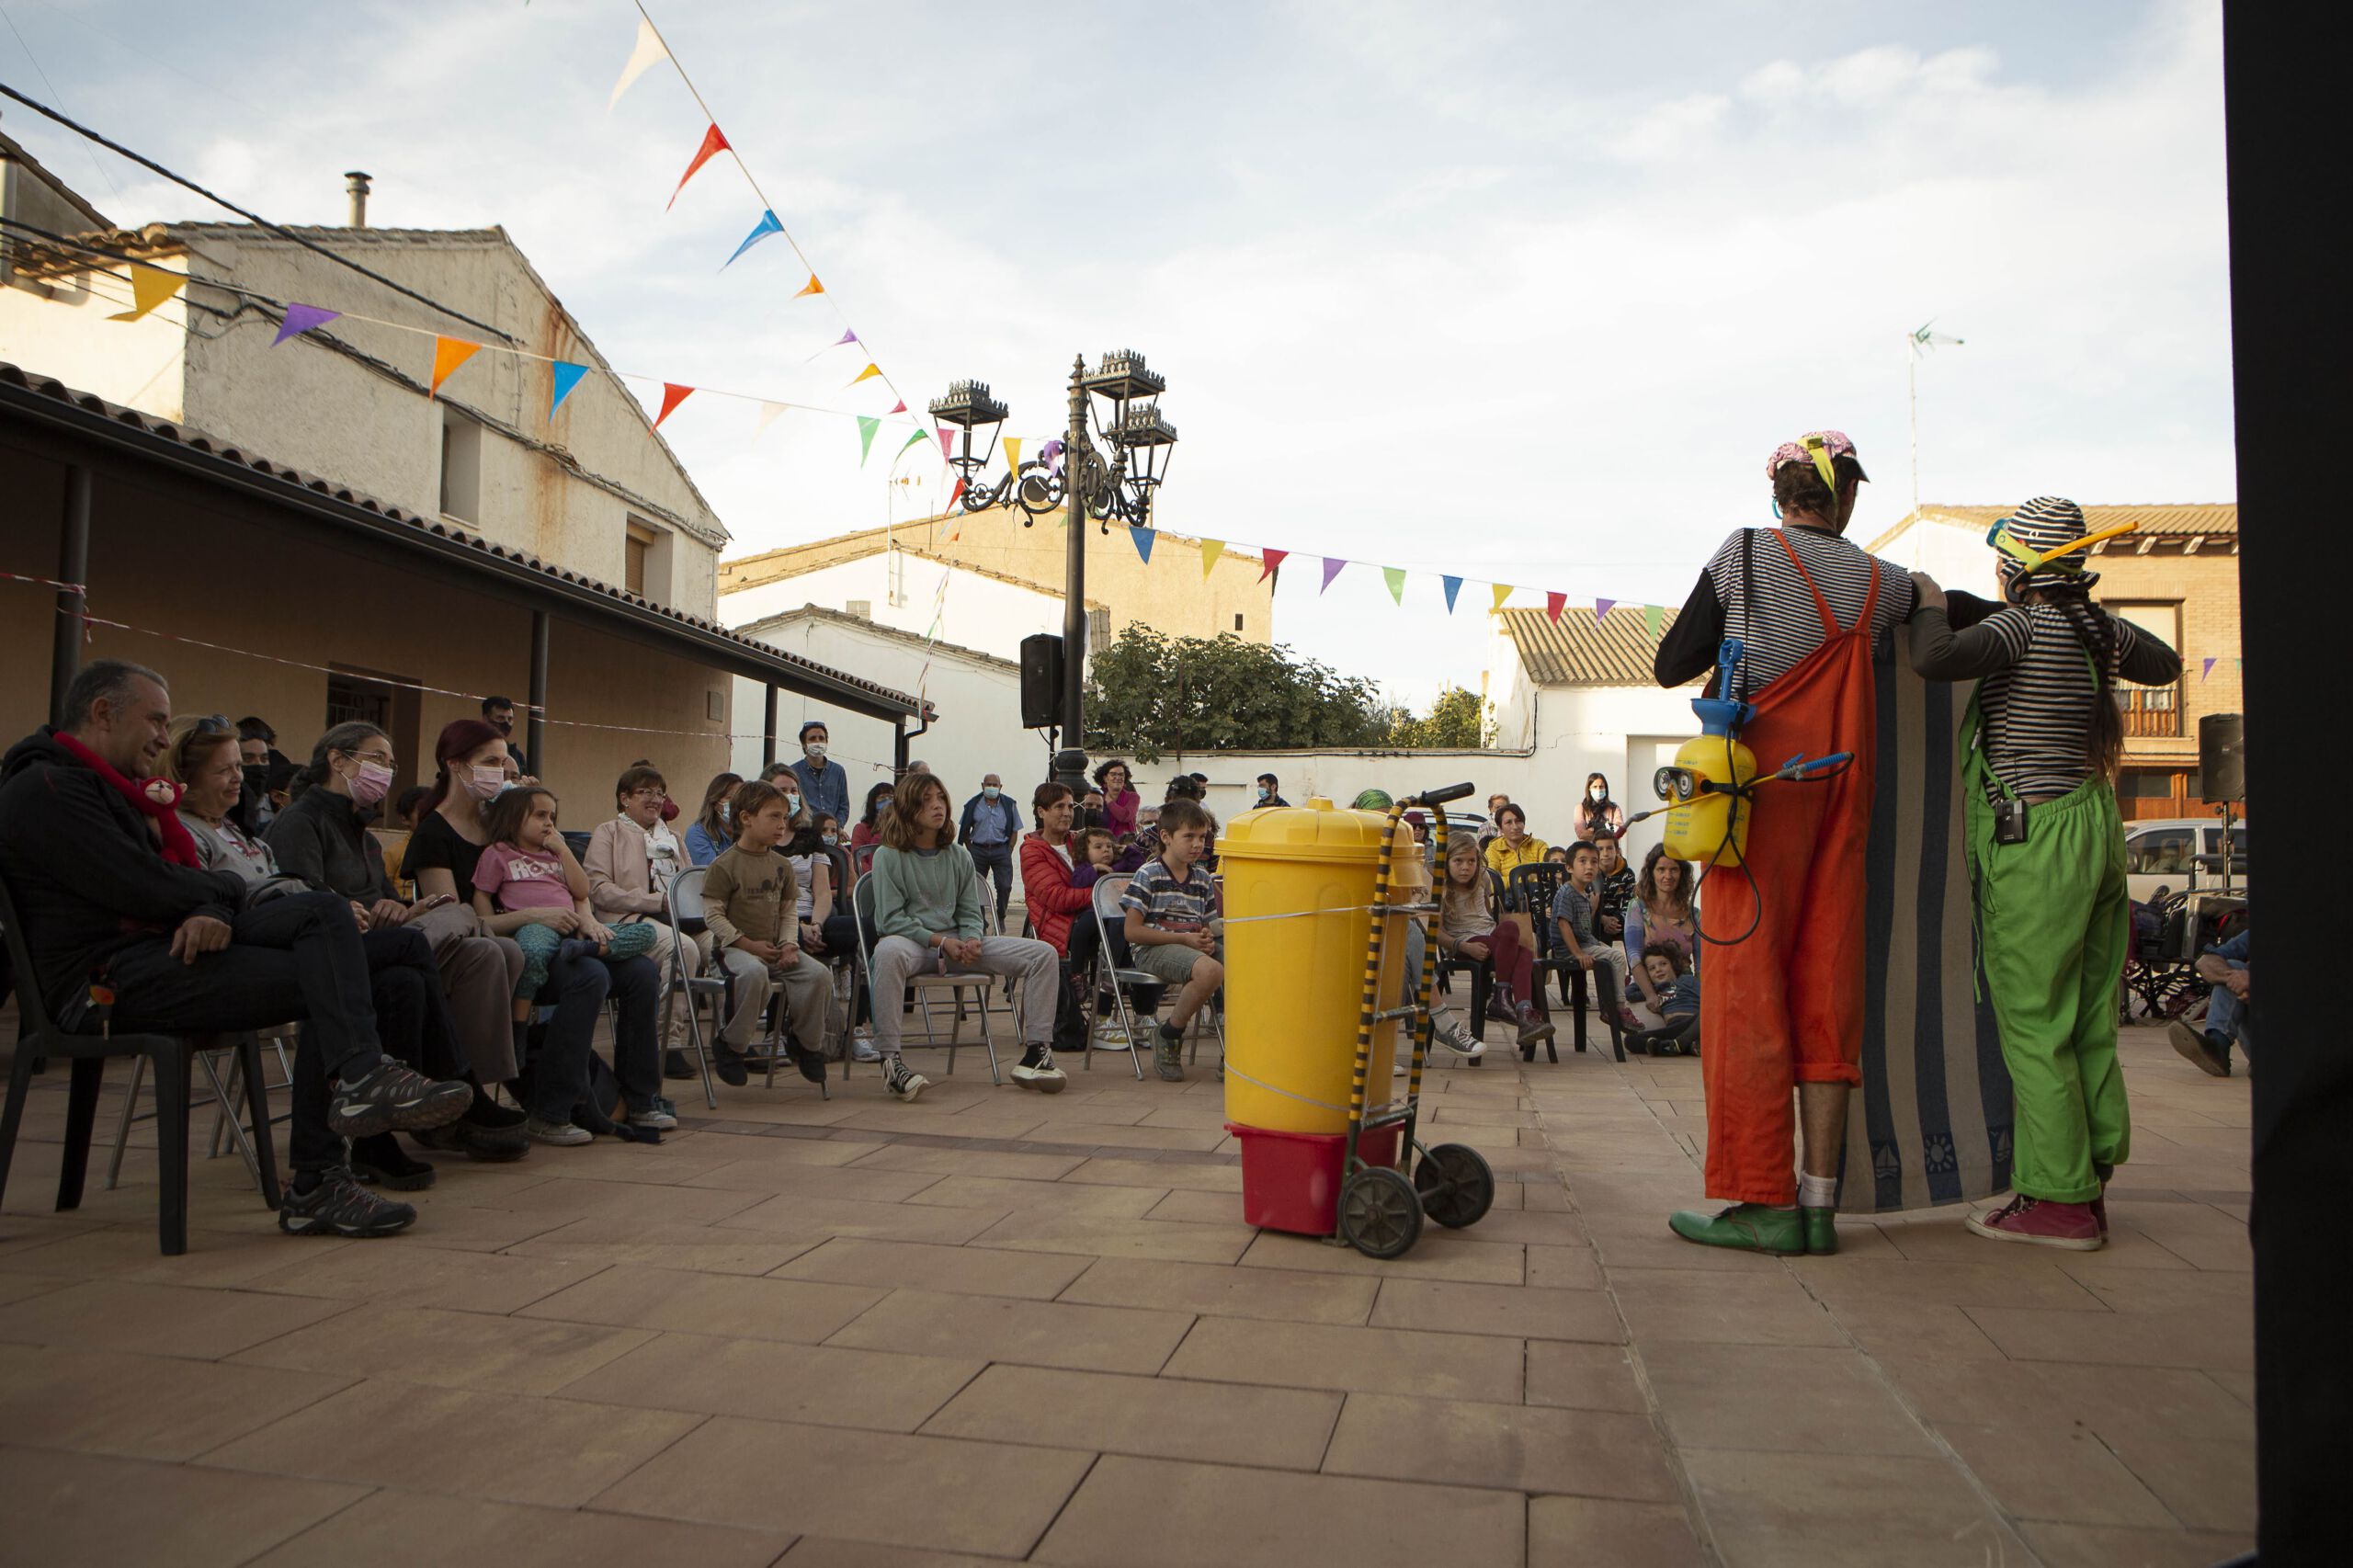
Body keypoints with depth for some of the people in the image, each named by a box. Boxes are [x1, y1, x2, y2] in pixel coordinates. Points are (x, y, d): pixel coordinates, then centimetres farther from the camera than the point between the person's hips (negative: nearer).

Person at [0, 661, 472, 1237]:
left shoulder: (106, 786, 24)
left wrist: (212, 910, -12)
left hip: (169, 941, 9)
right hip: (112, 979, -9)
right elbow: (146, 889, -19)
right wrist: (226, 890, 2)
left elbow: (178, 879, 13)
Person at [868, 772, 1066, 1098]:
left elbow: (970, 912, 13)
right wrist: (941, 941, -17)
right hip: (911, 942, -5)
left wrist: (972, 941, -11)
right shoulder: (888, 856, -1)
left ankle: (1036, 1052, -8)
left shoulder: (959, 855, 15)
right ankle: (889, 1061, -40)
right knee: (888, 952, -45)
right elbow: (891, 919, -8)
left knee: (1042, 954, -9)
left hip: (956, 943, 5)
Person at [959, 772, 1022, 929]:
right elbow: (965, 831, 9)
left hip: (1001, 849, -1)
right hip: (978, 849, 1)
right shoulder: (973, 805, 4)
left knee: (1005, 886, -6)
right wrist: (971, 851, 2)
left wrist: (1008, 852, -2)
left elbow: (1014, 831, 6)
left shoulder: (1009, 805, 3)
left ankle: (1000, 917, 14)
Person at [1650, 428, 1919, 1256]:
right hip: (1843, 793, 5)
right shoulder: (1884, 583, 11)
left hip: (1764, 786, -4)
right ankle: (1819, 1202, 7)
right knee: (1828, 986, 5)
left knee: (1748, 980, -3)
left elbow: (1670, 666, 0)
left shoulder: (1748, 552, -1)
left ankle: (1766, 1202, -3)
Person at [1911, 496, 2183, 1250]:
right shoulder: (2100, 628, 9)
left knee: (2033, 1025, -2)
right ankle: (2085, 1191, 20)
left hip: (2035, 842, -8)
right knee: (2088, 1025, 12)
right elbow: (2164, 665, 29)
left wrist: (1933, 605, -10)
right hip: (2096, 828, 8)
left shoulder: (2024, 626, -13)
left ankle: (2061, 1199, 2)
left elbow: (1937, 660, -30)